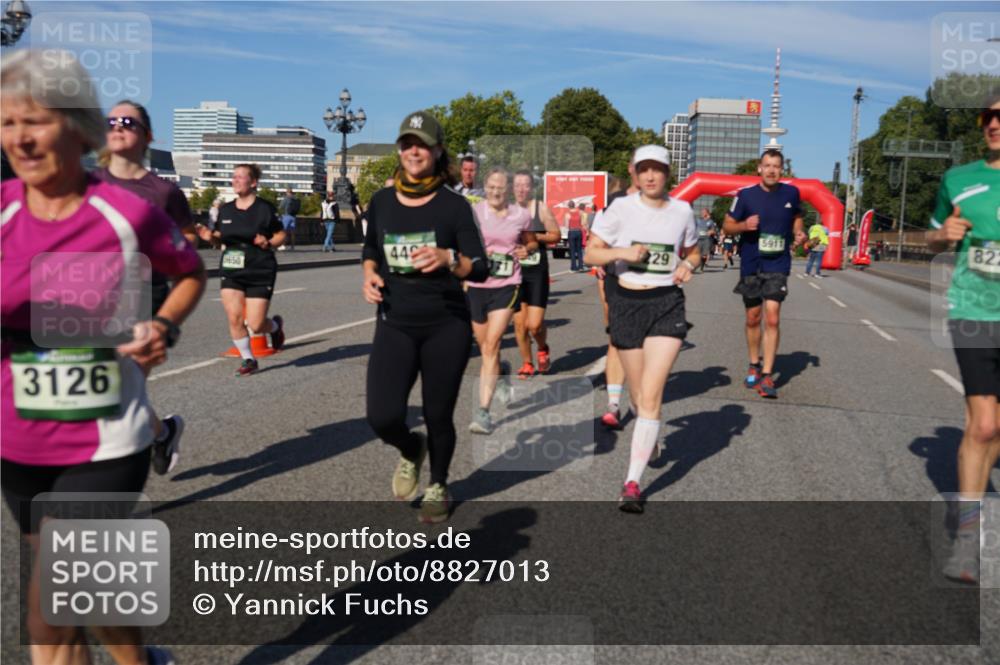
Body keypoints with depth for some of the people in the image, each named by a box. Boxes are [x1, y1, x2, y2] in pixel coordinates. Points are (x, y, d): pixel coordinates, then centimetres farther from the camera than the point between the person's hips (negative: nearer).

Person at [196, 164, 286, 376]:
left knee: (255, 325, -5)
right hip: (231, 271, 4)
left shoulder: (264, 209, -6)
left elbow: (281, 235, 1)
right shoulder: (225, 210, 6)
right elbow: (220, 239, 15)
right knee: (234, 318, -7)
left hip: (260, 273, -4)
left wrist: (269, 243, -18)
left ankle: (276, 325, 31)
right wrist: (210, 237, -7)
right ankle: (248, 360, 12)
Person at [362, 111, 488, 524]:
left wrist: (448, 259, -28)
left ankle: (438, 488, 36)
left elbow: (481, 270, -8)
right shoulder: (381, 201, 5)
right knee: (382, 417, -11)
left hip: (446, 325, -2)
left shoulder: (453, 205, -5)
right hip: (395, 324, 2)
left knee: (438, 416, 7)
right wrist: (369, 274, 0)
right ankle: (410, 451, 26)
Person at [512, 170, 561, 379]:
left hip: (537, 272, -2)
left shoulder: (541, 208, -3)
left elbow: (556, 235, -1)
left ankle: (543, 348, 25)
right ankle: (527, 364, 21)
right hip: (514, 272, 3)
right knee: (519, 323, 4)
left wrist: (535, 237, -14)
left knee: (534, 324, -9)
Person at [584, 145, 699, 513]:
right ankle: (653, 439, 47)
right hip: (626, 303, 1)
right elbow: (591, 253, 0)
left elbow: (693, 252, 19)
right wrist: (622, 251, -18)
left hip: (668, 305, 0)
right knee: (639, 394, 14)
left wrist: (687, 266, -3)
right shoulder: (620, 208, -2)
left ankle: (633, 482, -9)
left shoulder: (682, 211, 4)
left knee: (650, 395, -12)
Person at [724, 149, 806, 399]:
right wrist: (744, 225, -18)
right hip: (750, 266, 1)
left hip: (778, 266, 0)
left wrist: (799, 234, -1)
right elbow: (727, 225, 2)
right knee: (753, 319, 12)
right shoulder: (746, 194, -6)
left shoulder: (791, 193, -1)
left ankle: (767, 376, -8)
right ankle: (754, 366, 32)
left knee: (772, 319, -12)